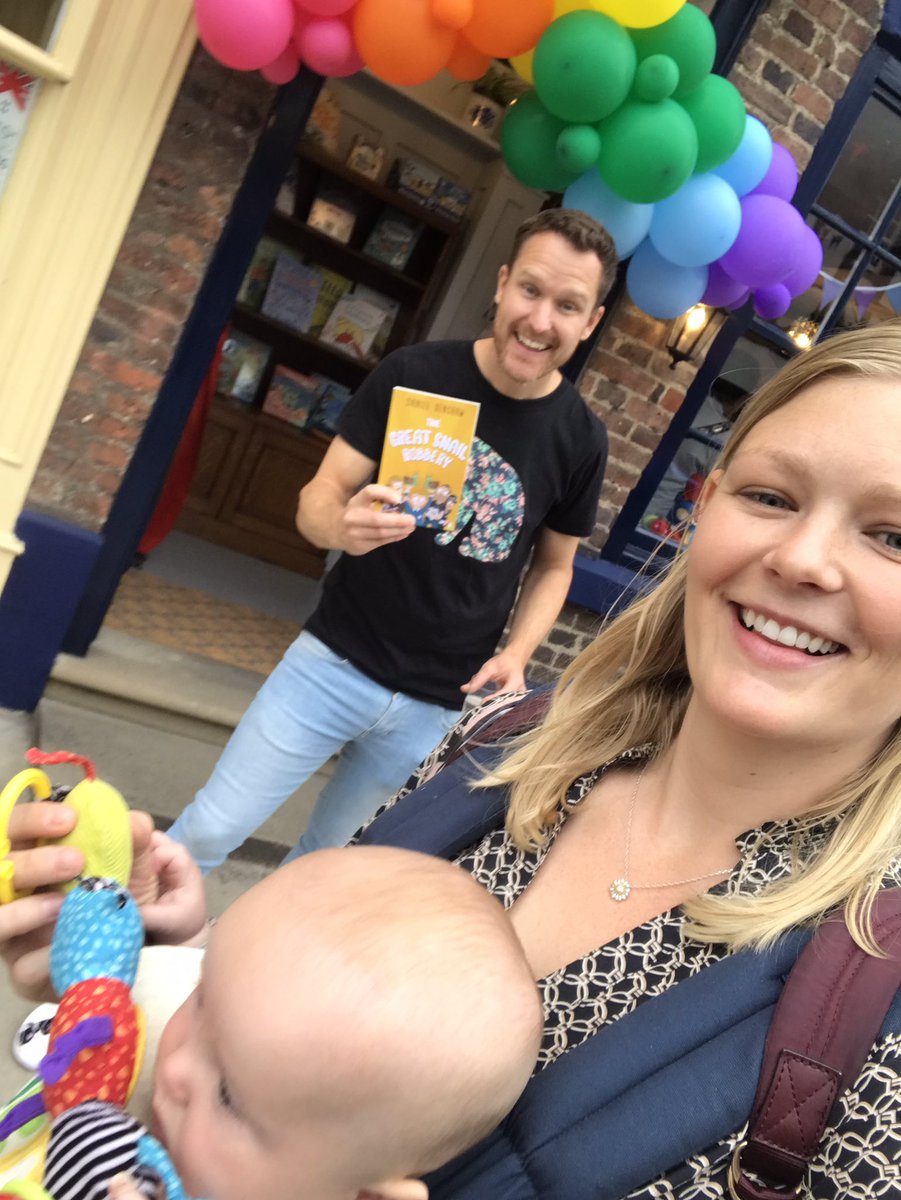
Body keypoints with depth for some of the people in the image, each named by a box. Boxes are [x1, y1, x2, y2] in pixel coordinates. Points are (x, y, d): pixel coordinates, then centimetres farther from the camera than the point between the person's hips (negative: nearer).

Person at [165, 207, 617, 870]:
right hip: (336, 661, -1)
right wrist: (343, 525, -30)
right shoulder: (414, 374, -9)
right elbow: (318, 497, -6)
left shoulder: (581, 438, -4)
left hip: (438, 707, 2)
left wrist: (515, 653, -8)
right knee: (210, 831, 3)